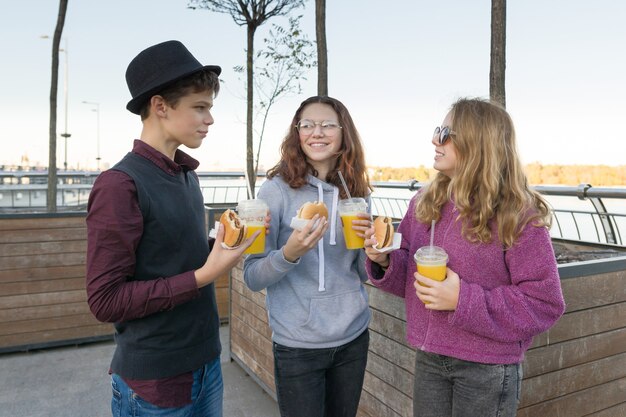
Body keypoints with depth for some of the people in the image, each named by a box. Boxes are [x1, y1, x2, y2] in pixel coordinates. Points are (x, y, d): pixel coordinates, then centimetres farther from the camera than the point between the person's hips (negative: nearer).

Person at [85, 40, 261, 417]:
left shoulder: (188, 175, 4)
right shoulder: (120, 185, -19)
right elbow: (105, 300, -19)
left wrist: (225, 243, -4)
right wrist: (204, 275, -23)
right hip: (154, 383, -7)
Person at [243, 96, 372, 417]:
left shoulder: (357, 193, 0)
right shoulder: (277, 190, -13)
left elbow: (364, 274, 7)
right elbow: (252, 278, -11)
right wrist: (289, 254, -29)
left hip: (354, 336, 4)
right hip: (297, 345, -4)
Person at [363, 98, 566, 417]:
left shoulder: (519, 216, -15)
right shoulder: (424, 203, 0)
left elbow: (545, 304, -14)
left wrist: (464, 301, -23)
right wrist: (385, 261, -14)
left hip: (487, 368, -4)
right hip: (428, 359, 5)